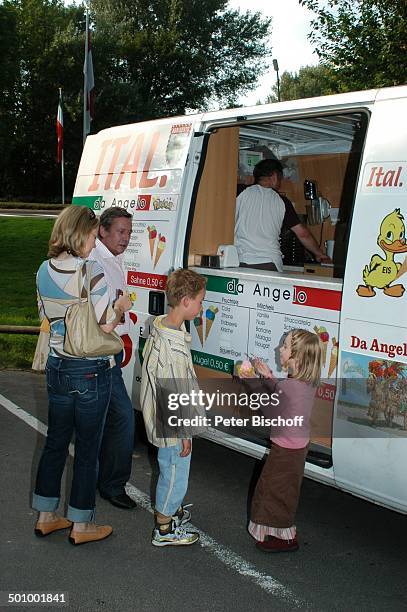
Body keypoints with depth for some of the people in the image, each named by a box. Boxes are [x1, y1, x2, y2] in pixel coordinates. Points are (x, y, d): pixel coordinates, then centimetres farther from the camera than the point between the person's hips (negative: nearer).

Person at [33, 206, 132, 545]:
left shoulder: (44, 272, 2)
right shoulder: (92, 273, -20)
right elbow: (103, 328, -19)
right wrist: (120, 308, -2)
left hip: (57, 368, 7)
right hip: (90, 373, -7)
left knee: (55, 441, 19)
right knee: (87, 449, 7)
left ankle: (46, 516, 31)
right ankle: (82, 526, 20)